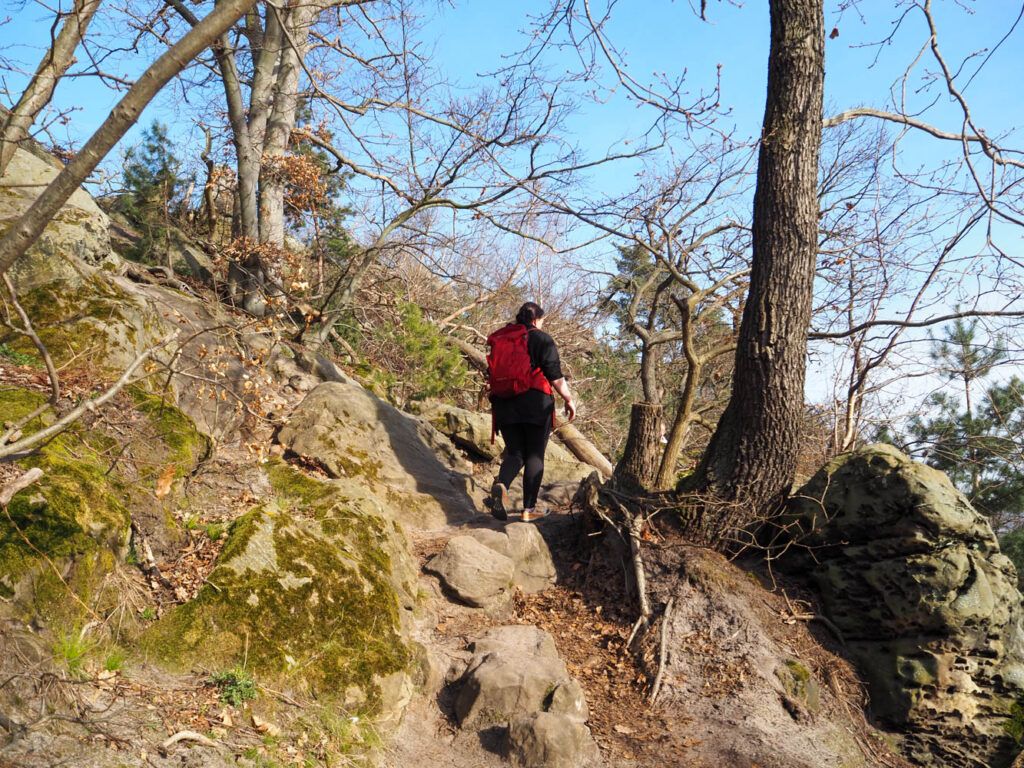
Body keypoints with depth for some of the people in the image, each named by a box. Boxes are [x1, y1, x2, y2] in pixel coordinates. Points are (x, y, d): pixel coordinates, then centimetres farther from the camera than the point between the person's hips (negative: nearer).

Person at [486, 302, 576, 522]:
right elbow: (555, 377, -8)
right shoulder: (542, 339, -3)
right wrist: (569, 399, 2)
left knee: (515, 452, 11)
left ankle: (501, 484, -19)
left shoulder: (500, 340, 13)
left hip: (504, 404, 5)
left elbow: (493, 374, 18)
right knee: (535, 454, 4)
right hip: (535, 403, -4)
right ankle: (529, 508, 4)